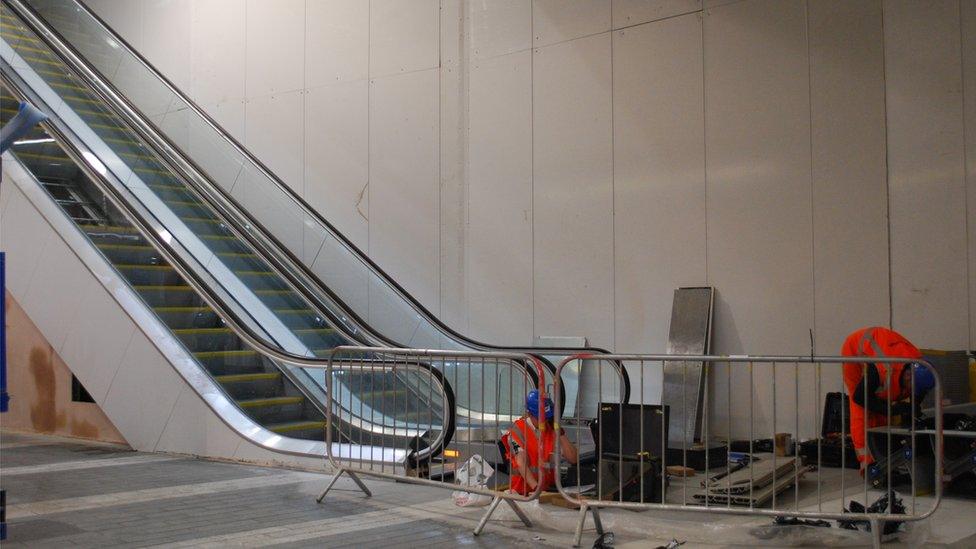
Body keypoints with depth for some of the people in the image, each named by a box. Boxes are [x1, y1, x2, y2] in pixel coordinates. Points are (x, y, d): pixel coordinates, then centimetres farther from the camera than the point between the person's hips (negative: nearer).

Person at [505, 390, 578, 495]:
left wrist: (559, 431, -4)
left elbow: (573, 458, 3)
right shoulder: (518, 430, -5)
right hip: (524, 491, -4)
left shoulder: (552, 430, 9)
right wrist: (536, 487, -28)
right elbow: (521, 463, -15)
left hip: (549, 489, 4)